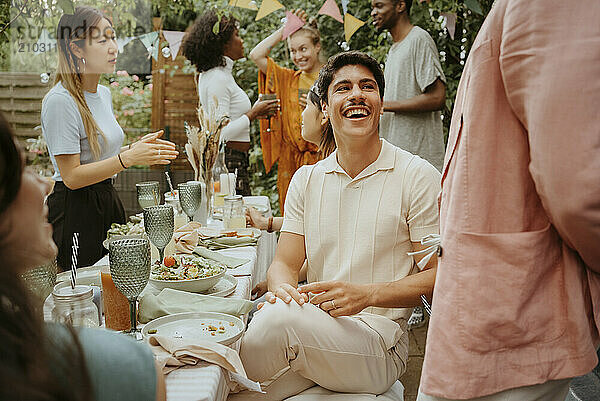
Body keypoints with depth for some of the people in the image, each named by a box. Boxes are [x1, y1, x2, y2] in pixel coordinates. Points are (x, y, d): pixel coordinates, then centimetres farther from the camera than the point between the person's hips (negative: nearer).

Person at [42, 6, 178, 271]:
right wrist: (129, 158, -25)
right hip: (75, 212, -8)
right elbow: (71, 176, -20)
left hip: (108, 203, 8)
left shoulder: (103, 93, 10)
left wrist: (136, 147, 2)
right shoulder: (59, 101, -17)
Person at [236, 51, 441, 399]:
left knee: (281, 318, -31)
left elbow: (438, 277, -4)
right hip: (313, 331, 3)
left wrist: (366, 294, -20)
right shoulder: (306, 180, 12)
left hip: (379, 337, -3)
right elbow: (285, 263, 9)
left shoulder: (418, 177, -2)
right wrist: (283, 289, -16)